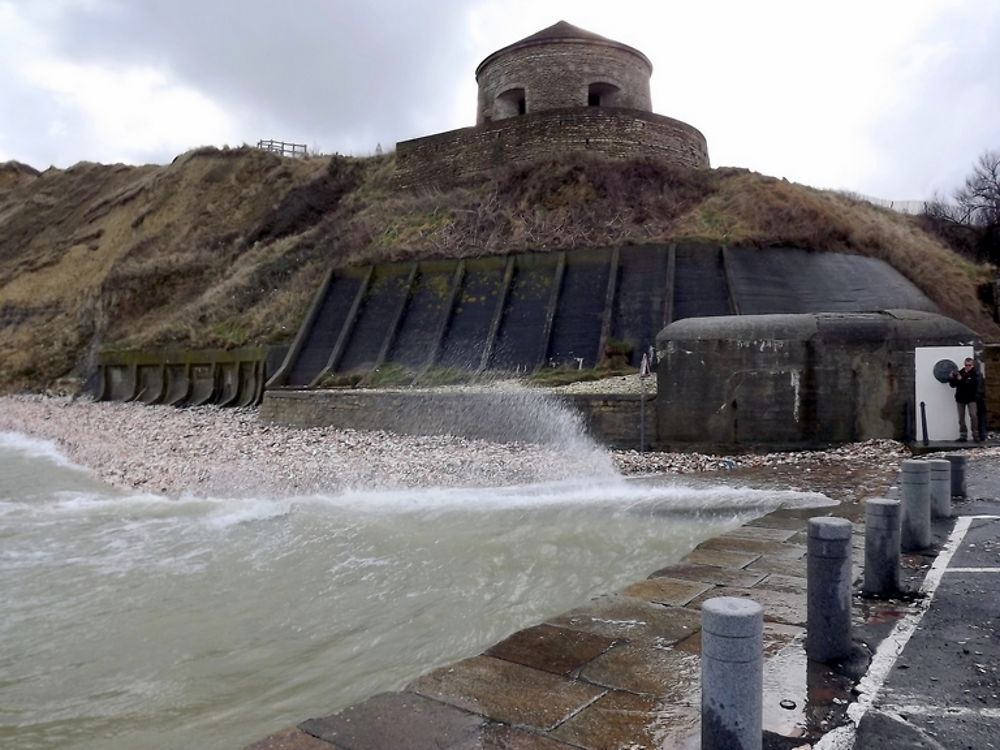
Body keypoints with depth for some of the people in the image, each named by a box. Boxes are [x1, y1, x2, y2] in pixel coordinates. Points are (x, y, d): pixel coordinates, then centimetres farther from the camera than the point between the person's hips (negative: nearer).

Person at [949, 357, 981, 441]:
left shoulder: (975, 373, -7)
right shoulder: (960, 372, 1)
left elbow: (973, 384, -23)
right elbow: (953, 385, 4)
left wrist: (961, 379, -28)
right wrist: (951, 378, -15)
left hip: (971, 398, -3)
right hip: (960, 398, 3)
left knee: (973, 415, -13)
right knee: (961, 417, 6)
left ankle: (975, 435, -4)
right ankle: (963, 435, 11)